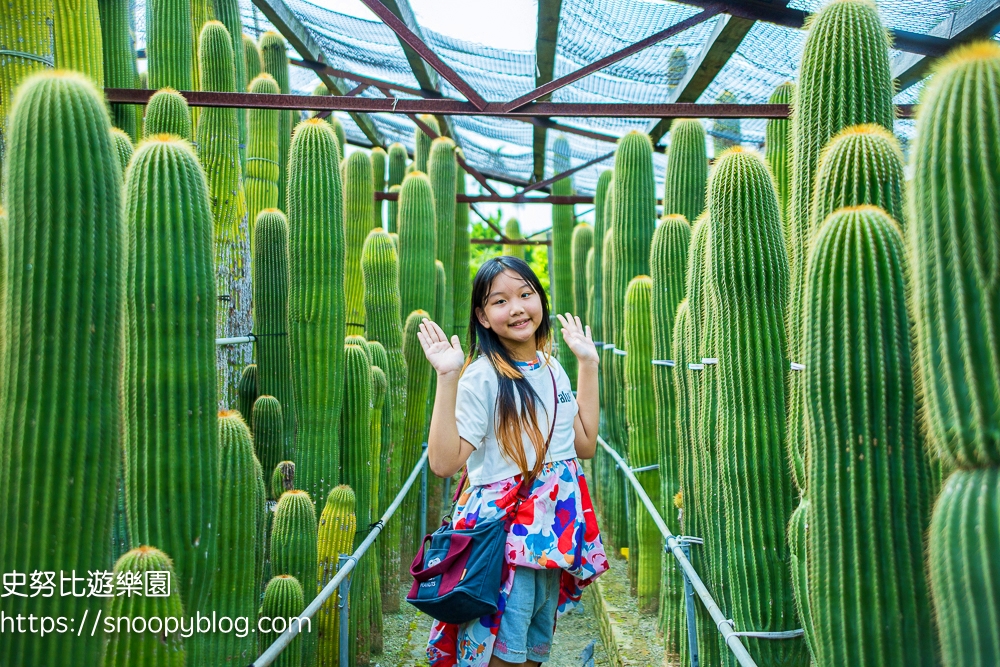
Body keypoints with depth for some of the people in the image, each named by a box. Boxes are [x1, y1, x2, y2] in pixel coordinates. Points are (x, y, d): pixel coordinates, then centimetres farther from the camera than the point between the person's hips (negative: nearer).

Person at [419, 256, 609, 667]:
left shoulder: (553, 370, 5)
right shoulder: (481, 377, -17)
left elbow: (584, 445, 8)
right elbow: (444, 462, -24)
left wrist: (588, 366, 9)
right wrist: (447, 379, -29)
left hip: (554, 535, 7)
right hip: (503, 540, -7)